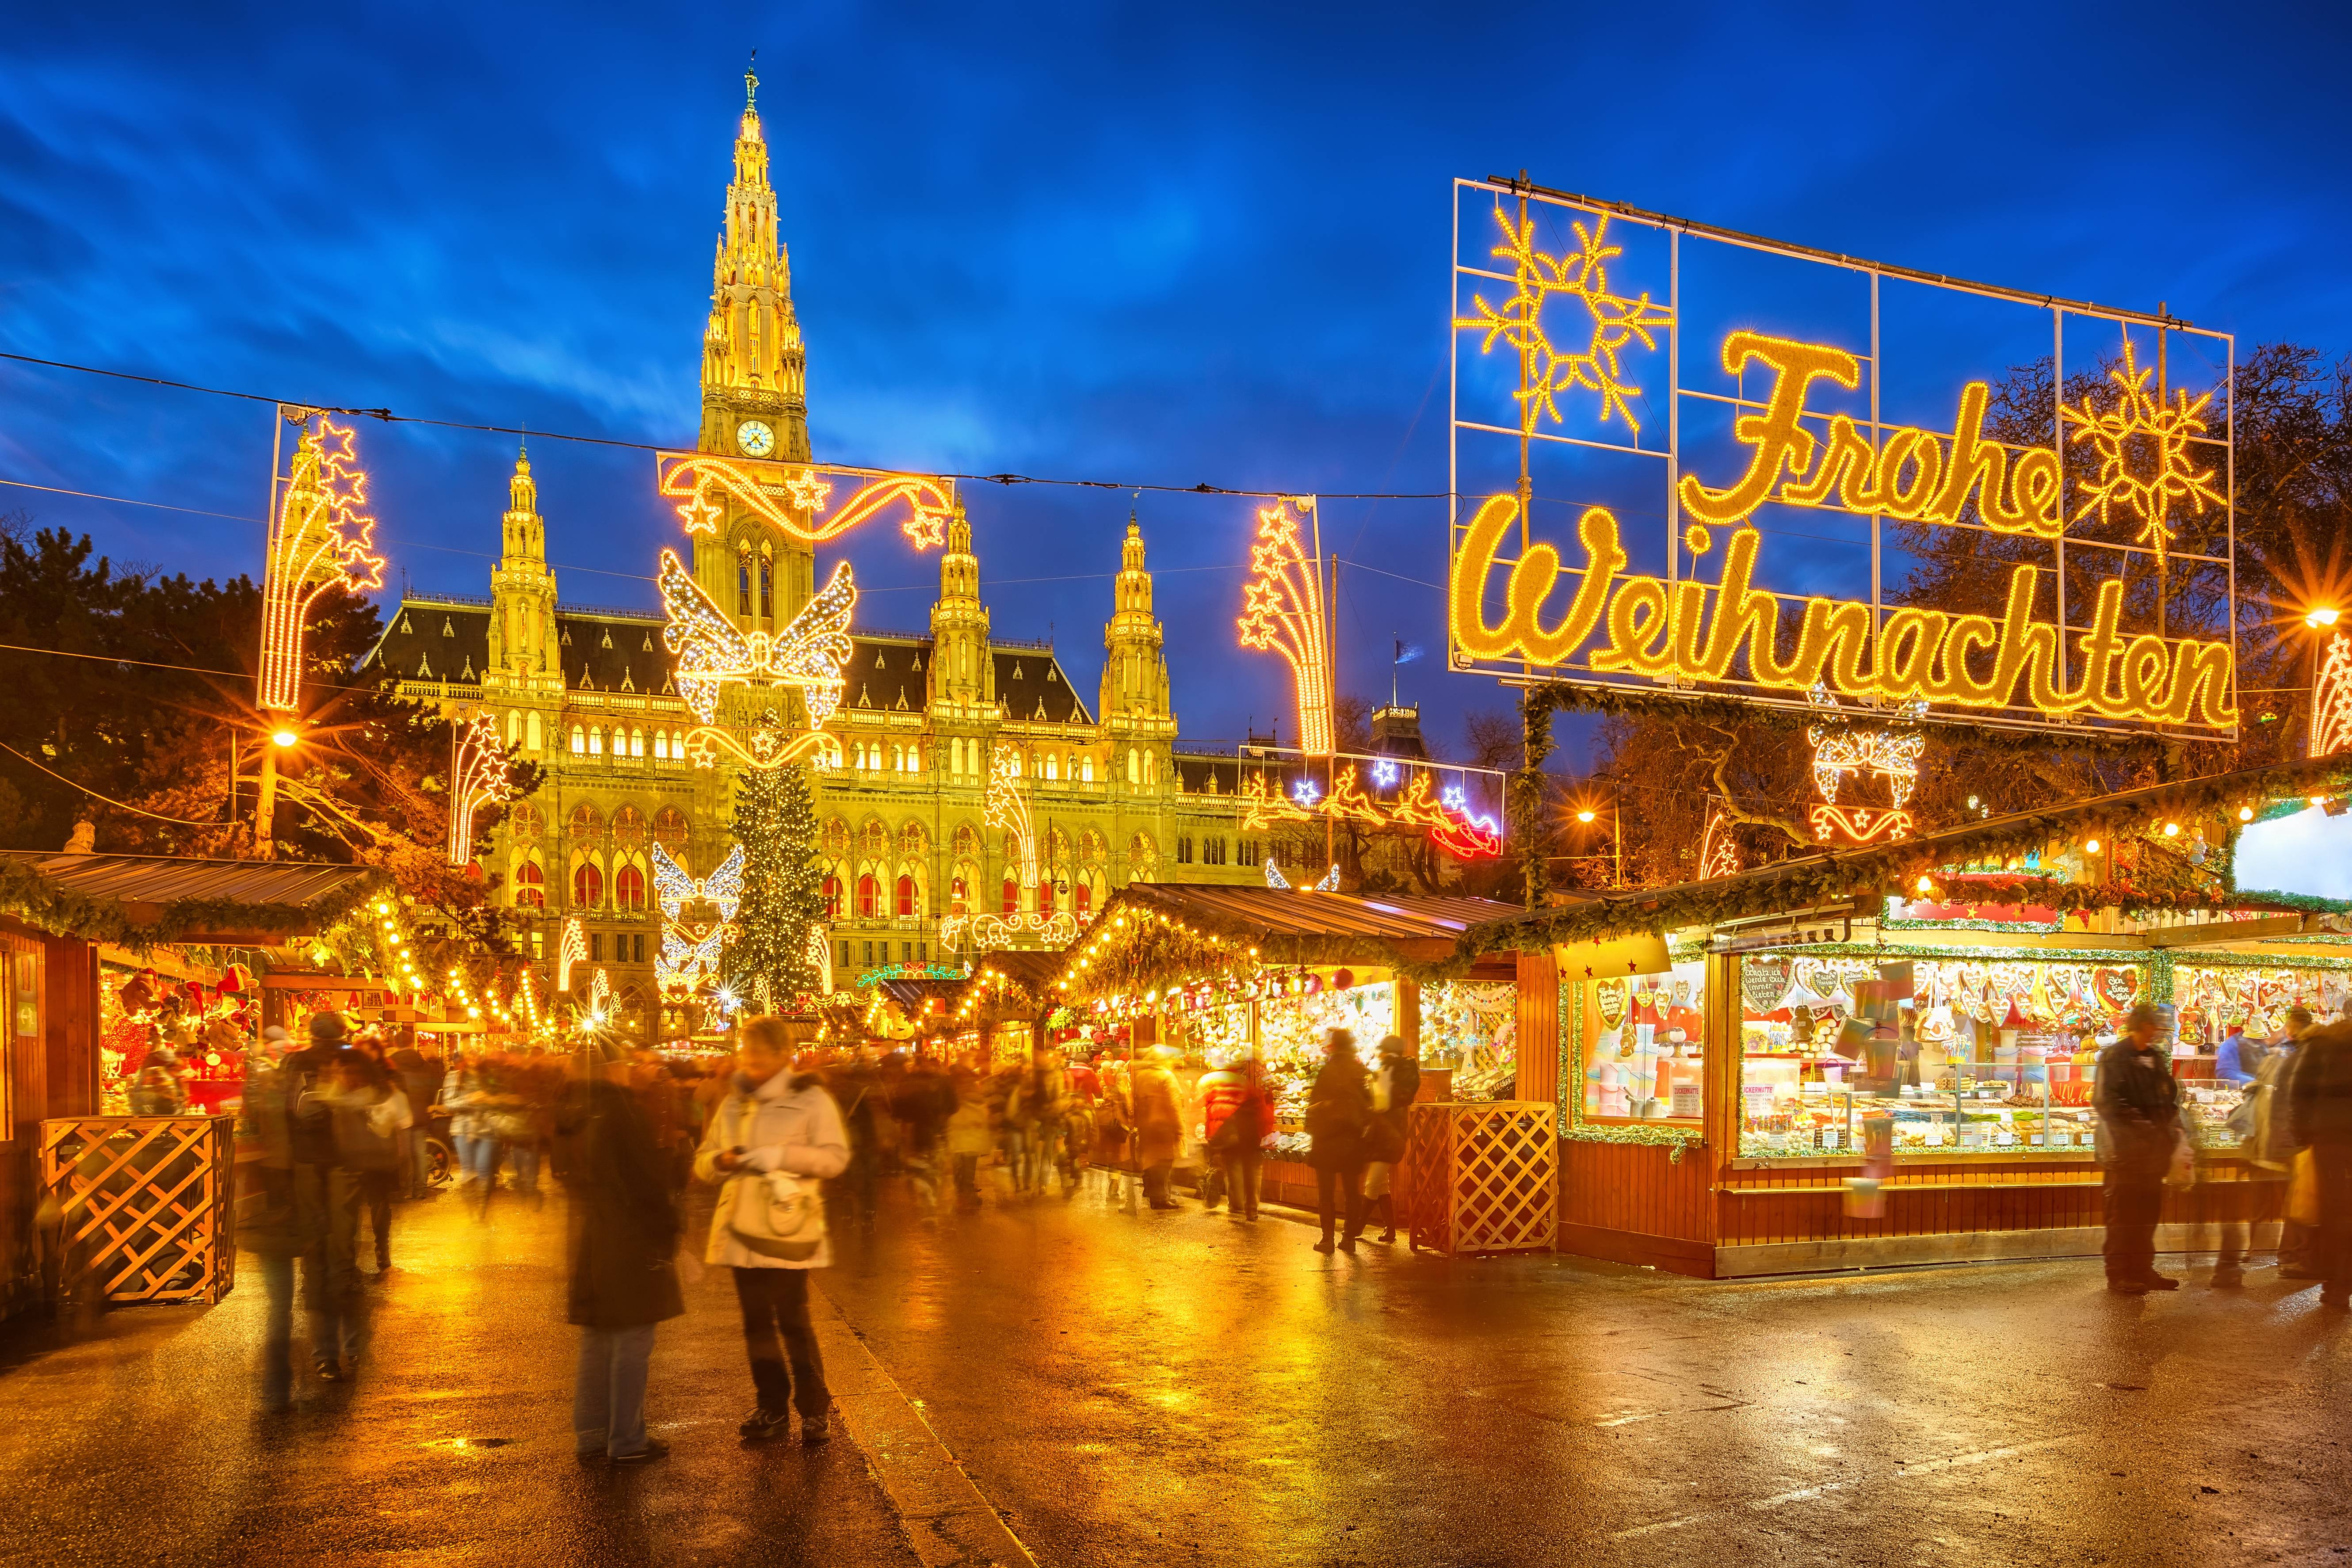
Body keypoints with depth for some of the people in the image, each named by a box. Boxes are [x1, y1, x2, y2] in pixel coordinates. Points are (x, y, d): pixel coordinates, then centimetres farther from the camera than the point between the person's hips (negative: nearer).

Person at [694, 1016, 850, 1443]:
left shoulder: (810, 1099, -3)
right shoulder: (732, 1105, 14)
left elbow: (836, 1156, -10)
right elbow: (703, 1162, 15)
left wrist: (778, 1156, -20)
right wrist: (722, 1160, -8)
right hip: (741, 1228, 5)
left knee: (794, 1321, -5)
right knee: (756, 1322, 9)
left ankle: (814, 1410, 7)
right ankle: (772, 1408, 20)